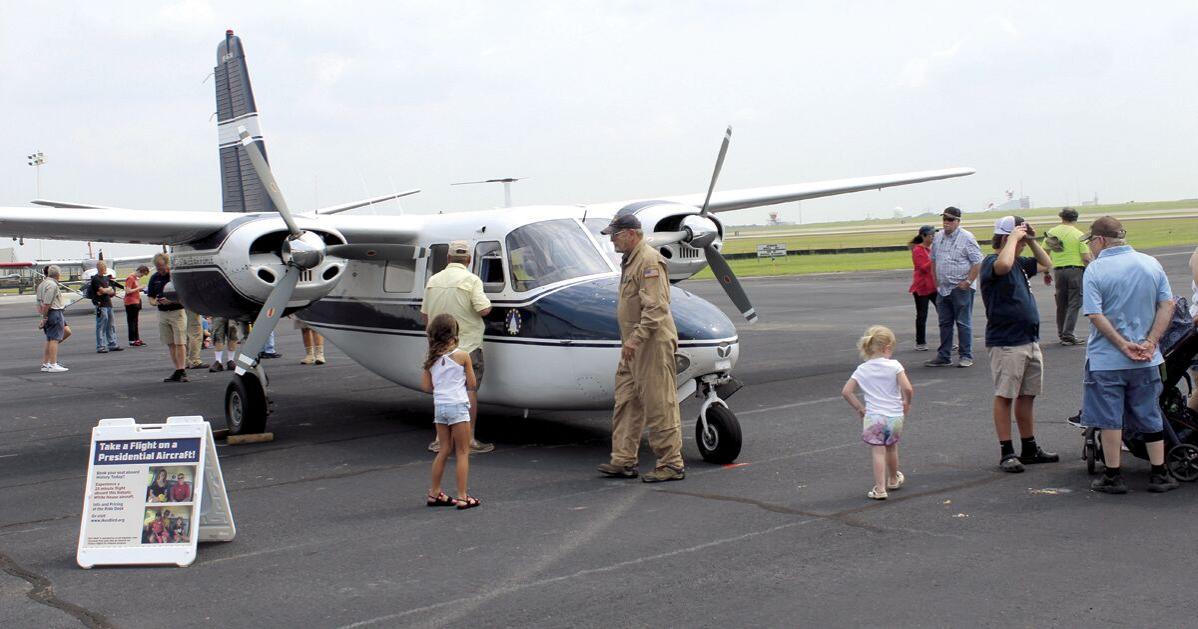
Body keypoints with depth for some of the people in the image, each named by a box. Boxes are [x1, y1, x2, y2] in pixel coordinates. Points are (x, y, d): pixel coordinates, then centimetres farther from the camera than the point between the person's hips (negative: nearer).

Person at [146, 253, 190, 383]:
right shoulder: (154, 278, 8)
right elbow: (151, 297, 12)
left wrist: (171, 300, -25)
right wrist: (155, 302, -11)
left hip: (177, 312, -5)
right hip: (162, 313, 6)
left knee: (179, 343, -8)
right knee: (170, 344, 6)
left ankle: (181, 371, -8)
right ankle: (177, 371, 10)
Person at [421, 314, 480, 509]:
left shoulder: (431, 358, 4)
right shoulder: (462, 355, -10)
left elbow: (426, 386, 6)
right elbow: (472, 385, -5)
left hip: (439, 406, 5)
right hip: (458, 406, -5)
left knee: (444, 451, 17)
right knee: (462, 452, 3)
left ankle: (434, 493, 22)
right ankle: (462, 497, 2)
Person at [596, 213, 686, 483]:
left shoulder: (650, 261, -15)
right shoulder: (631, 261, 18)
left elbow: (656, 307, -23)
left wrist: (635, 339, -26)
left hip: (652, 343, -11)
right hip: (635, 345, 11)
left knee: (659, 404, -5)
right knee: (626, 402, 11)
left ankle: (672, 464, 1)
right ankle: (624, 460, 17)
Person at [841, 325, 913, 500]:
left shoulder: (862, 369, -1)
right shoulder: (894, 366, -8)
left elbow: (846, 391, -3)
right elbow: (907, 388, -16)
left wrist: (859, 408, 7)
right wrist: (907, 402, 4)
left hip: (873, 417, -1)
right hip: (895, 416, 1)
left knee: (878, 453, -1)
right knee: (891, 448, 21)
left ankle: (880, 489, -8)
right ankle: (893, 480, 42)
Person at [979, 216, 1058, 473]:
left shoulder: (1020, 264, 15)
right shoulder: (991, 263, -11)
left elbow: (1046, 264, 32)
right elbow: (1004, 264, -36)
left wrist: (1032, 240, 17)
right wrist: (1014, 237, -21)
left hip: (1030, 341, 9)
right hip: (1006, 343, -9)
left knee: (1028, 396, 14)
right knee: (1005, 397, -2)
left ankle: (1029, 449, 24)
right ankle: (1006, 452, 4)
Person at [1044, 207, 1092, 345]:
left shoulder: (1051, 233, 5)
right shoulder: (1079, 235, -6)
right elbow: (1086, 258, -10)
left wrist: (1045, 272, 15)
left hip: (1058, 271, 4)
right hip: (1075, 270, -4)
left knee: (1061, 304, 14)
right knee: (1074, 304, 1)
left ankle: (1061, 334, 22)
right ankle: (1067, 335, -5)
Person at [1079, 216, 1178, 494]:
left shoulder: (1095, 270, -10)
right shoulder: (1151, 264, 3)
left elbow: (1095, 315, -18)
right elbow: (1168, 305, 0)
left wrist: (1123, 345, -15)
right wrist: (1150, 342, -6)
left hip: (1107, 359, -4)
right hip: (1146, 360, 4)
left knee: (1109, 419, 4)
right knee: (1150, 417, 14)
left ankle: (1113, 477, 9)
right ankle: (1159, 475, 19)